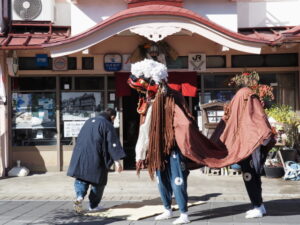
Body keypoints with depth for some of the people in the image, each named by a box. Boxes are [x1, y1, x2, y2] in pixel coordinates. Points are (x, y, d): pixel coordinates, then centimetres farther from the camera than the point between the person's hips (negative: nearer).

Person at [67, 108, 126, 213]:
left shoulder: (89, 121, 17)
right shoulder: (107, 125, -3)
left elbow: (79, 138, 24)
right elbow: (113, 143, -12)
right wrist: (117, 161, -17)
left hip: (80, 156, 5)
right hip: (96, 157, -5)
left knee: (81, 179, 11)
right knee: (98, 180, 11)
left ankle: (79, 196, -15)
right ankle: (93, 205, 17)